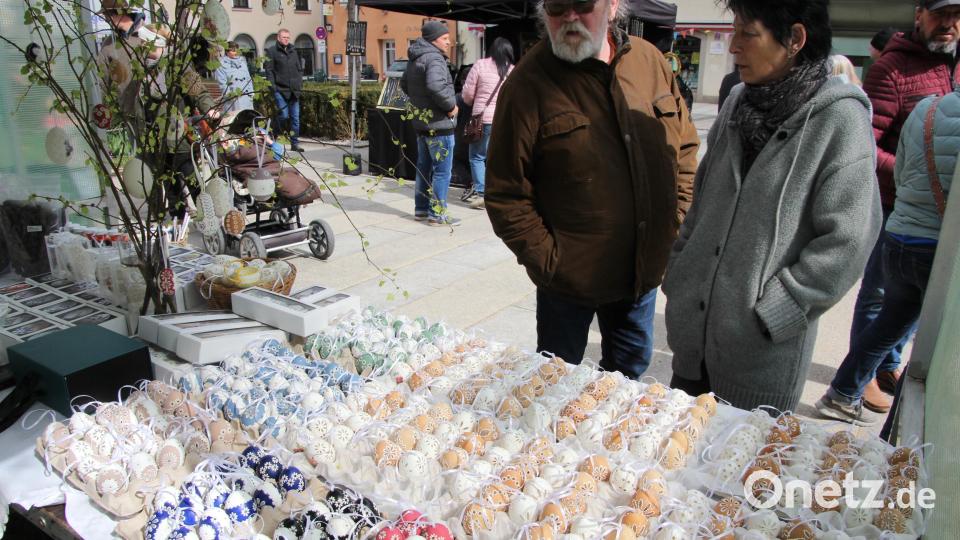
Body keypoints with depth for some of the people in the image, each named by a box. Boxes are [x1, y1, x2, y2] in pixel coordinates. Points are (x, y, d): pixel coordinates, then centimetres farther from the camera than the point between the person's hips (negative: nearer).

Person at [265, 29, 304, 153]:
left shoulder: (293, 51, 18)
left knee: (295, 117, 4)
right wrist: (273, 86, -12)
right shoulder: (272, 51, 2)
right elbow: (268, 70, -3)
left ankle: (295, 143, 10)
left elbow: (299, 69, 21)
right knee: (283, 115, -10)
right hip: (280, 90, -5)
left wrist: (300, 84, 11)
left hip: (294, 90, 5)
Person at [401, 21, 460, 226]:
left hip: (421, 123, 10)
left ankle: (421, 209, 26)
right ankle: (437, 213, 1)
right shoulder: (434, 58, -17)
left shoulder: (415, 60, 14)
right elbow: (435, 85, -34)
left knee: (424, 167, 17)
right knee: (443, 170, -3)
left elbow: (404, 84, 26)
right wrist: (451, 105, -22)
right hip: (439, 124, -10)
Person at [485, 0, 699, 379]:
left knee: (630, 369, 25)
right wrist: (547, 261, -15)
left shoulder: (650, 61, 0)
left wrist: (677, 227, 2)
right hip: (568, 277, -4)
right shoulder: (528, 84, -14)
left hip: (645, 270, 5)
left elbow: (686, 147, 10)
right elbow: (506, 195, -13)